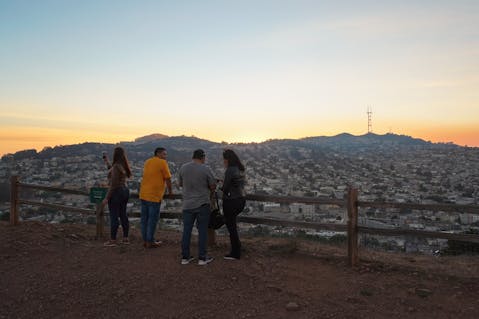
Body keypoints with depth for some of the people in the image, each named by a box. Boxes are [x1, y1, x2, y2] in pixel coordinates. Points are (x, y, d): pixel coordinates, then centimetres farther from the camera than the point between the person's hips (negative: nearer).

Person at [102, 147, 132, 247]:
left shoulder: (116, 166, -17)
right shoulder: (124, 166, 8)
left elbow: (114, 184, -21)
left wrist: (107, 198, -17)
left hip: (116, 192, -9)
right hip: (125, 191, 9)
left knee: (114, 217, -1)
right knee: (123, 215, 13)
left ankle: (112, 240, 7)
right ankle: (125, 238, 18)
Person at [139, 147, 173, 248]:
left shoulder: (147, 162, 14)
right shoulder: (162, 162, -8)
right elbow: (168, 178, -7)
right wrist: (170, 190, 9)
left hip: (143, 194, 8)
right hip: (154, 195, -7)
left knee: (144, 218, 12)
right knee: (153, 219, 1)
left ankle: (145, 240, 21)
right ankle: (150, 242, 8)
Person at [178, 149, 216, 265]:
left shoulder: (183, 168, 1)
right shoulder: (206, 169, -11)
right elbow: (213, 187, -4)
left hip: (187, 204, 4)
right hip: (202, 204, -4)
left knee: (186, 230, 10)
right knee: (202, 231, 5)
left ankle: (185, 257, 18)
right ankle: (202, 258, 12)